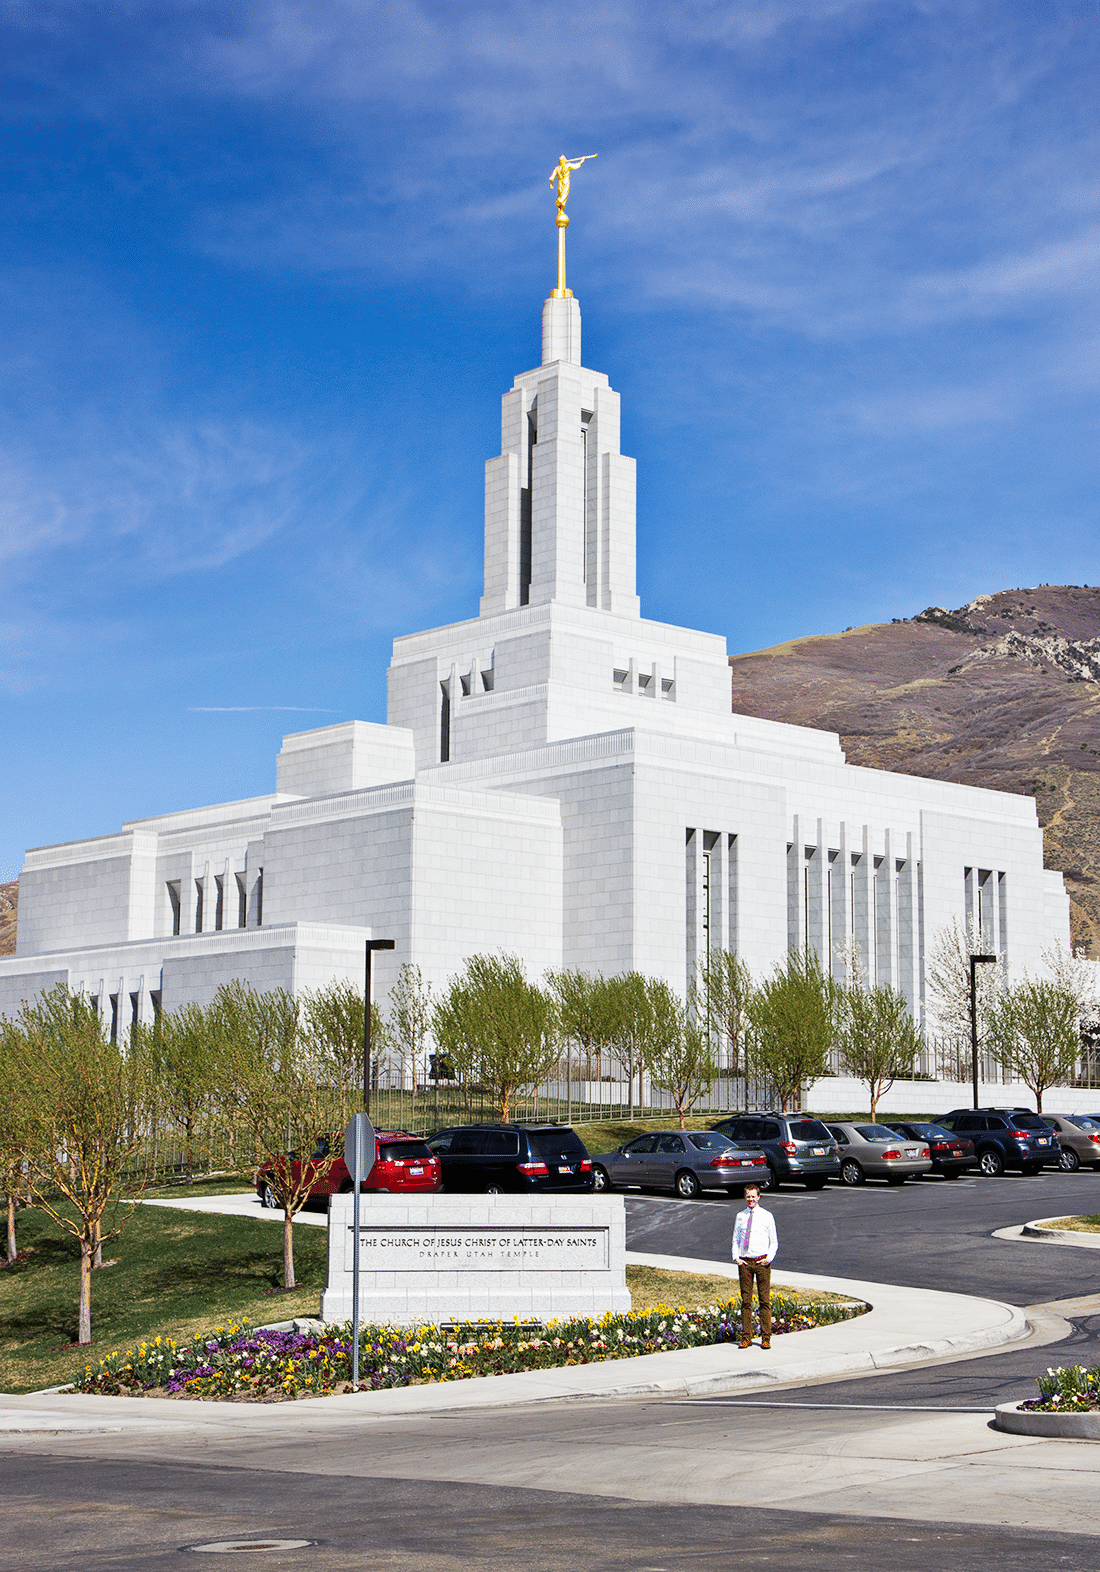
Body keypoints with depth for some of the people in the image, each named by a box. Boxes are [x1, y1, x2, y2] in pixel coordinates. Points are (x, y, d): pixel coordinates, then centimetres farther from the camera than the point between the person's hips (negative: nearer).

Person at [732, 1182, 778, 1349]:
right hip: (744, 1262, 2)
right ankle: (746, 1337, 9)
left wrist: (769, 1258, -9)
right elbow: (735, 1240, 14)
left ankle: (766, 1338, 5)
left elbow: (774, 1241, 6)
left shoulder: (767, 1216, 3)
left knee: (765, 1300, 0)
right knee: (746, 1300, 3)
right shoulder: (740, 1216, 8)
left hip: (762, 1262, -2)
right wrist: (736, 1257, -2)